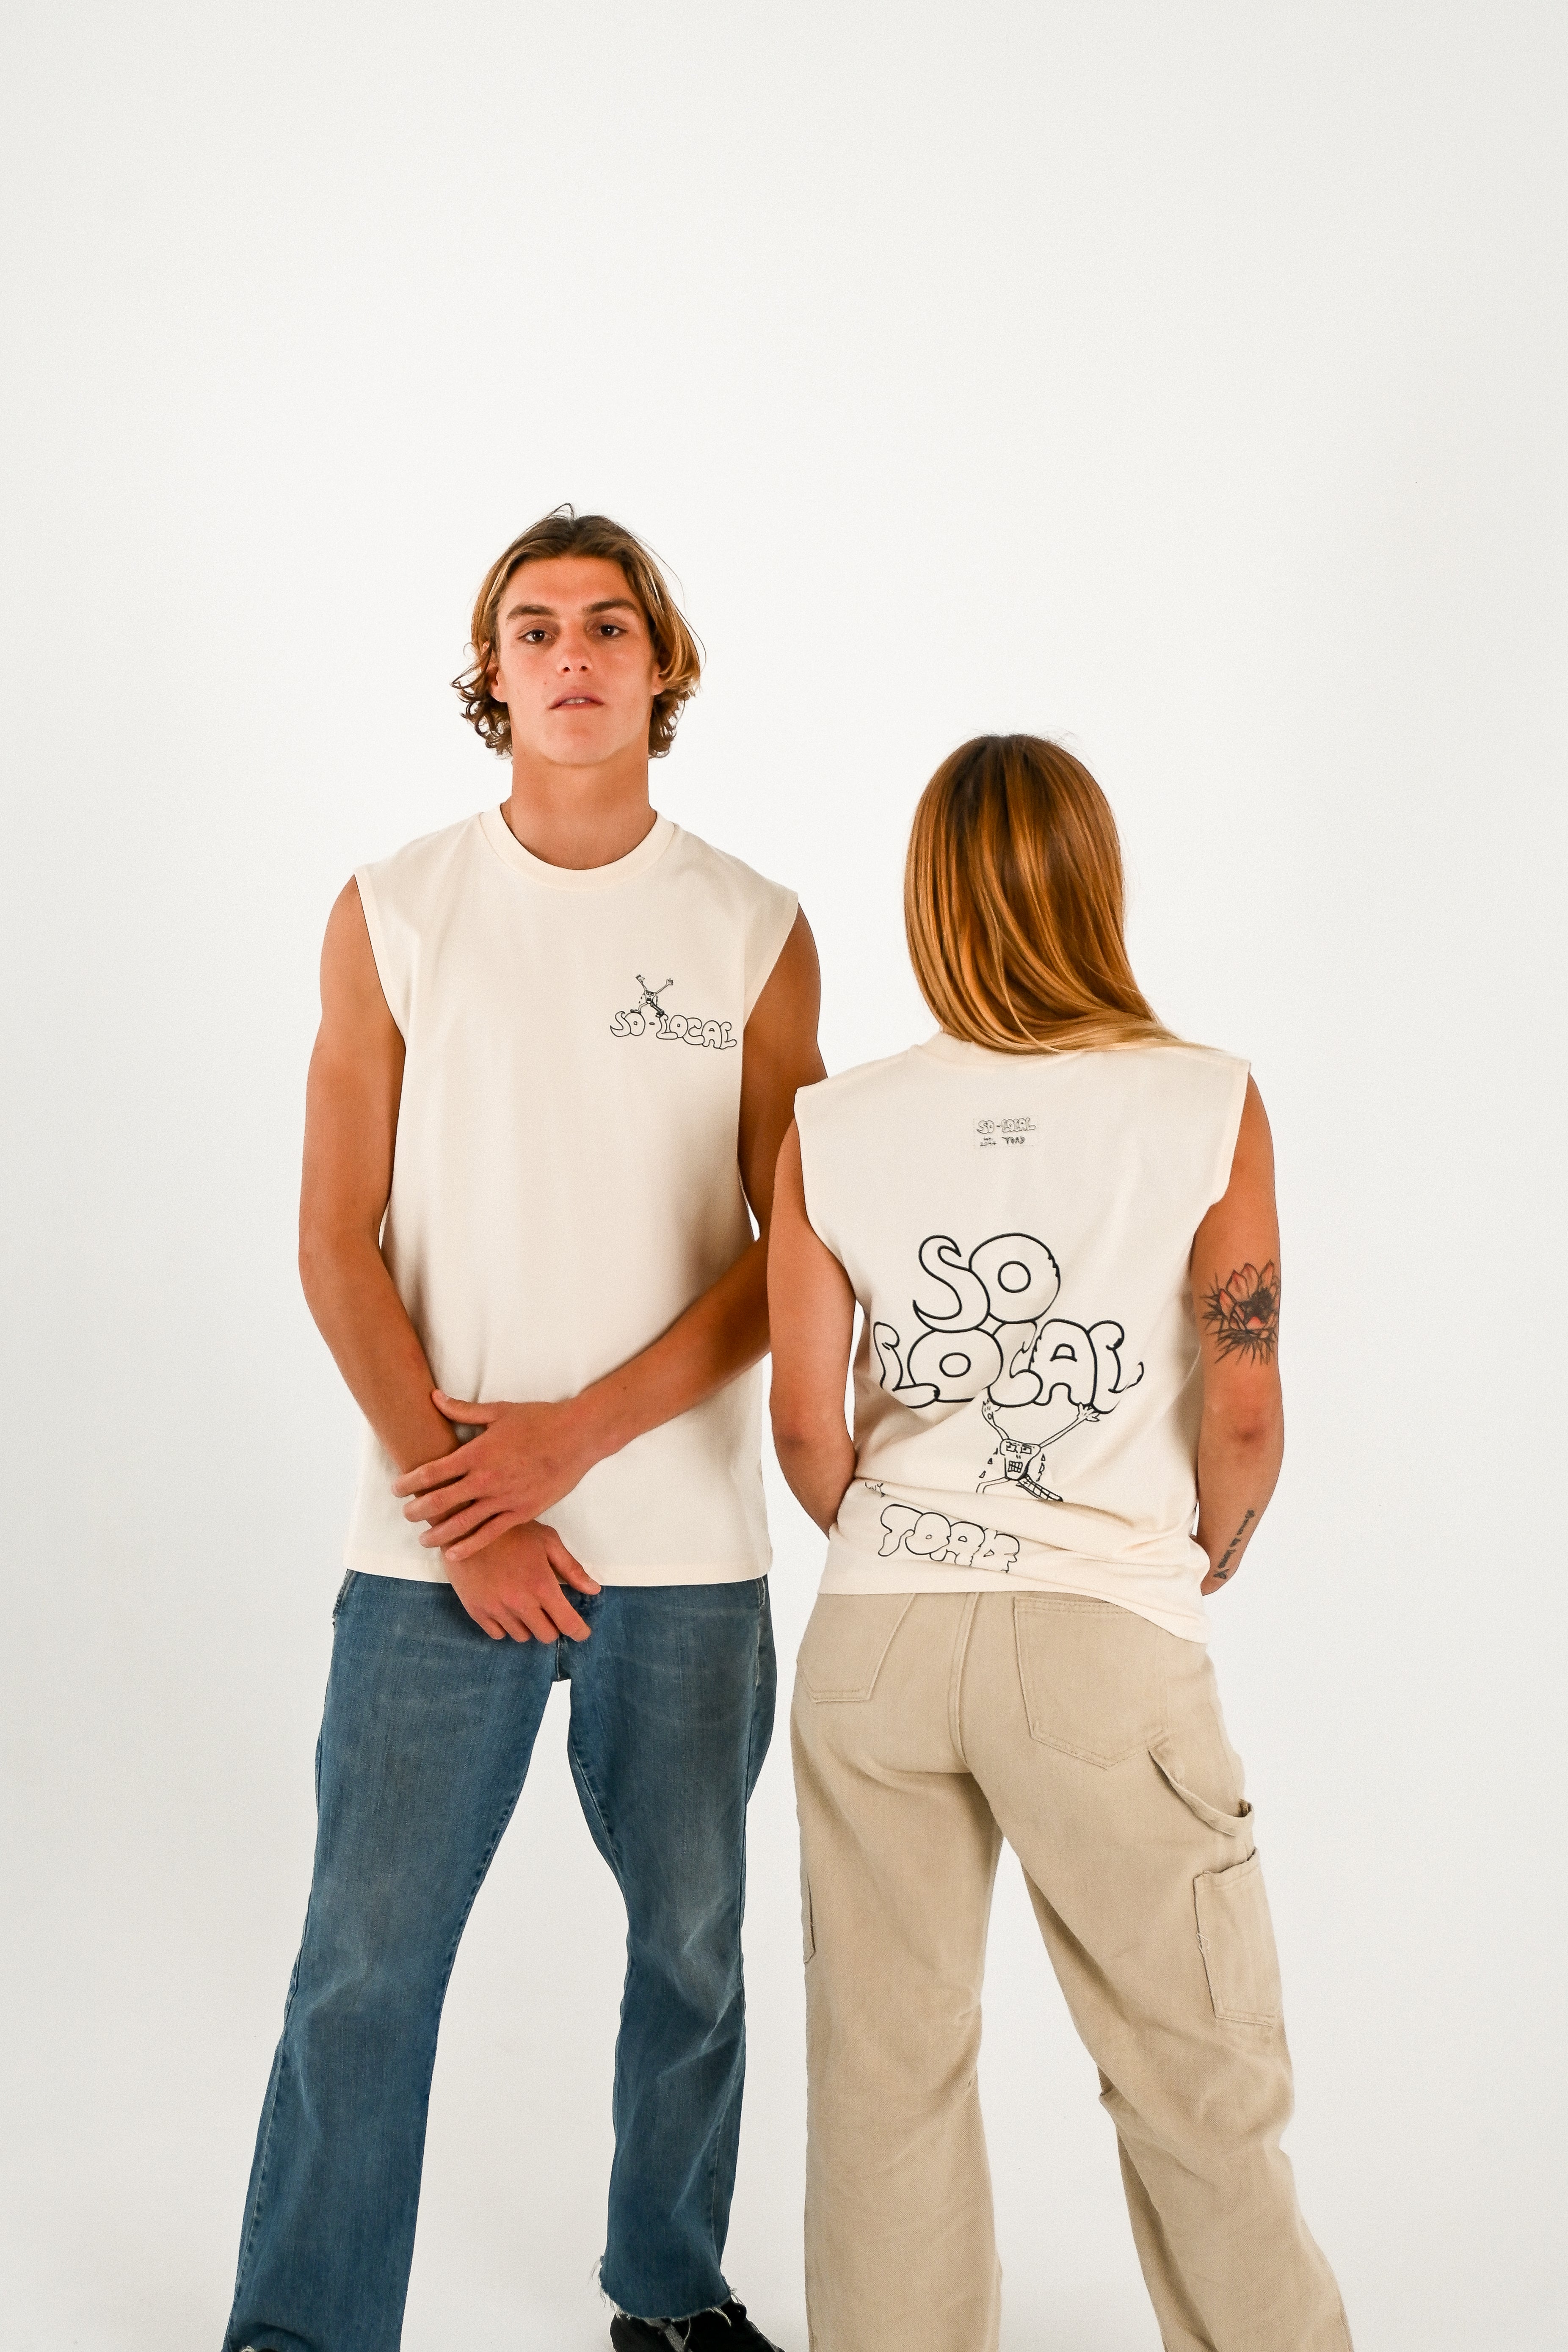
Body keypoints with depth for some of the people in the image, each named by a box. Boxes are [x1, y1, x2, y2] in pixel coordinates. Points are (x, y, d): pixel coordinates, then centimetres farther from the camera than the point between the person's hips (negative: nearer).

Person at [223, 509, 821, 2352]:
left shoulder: (755, 932, 4)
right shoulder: (392, 915, 3)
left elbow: (794, 1247, 0)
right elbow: (337, 1244, 0)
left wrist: (578, 1432, -10)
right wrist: (456, 1502, -9)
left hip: (684, 1545, 1)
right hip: (434, 1547, -1)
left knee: (690, 1948, 13)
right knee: (365, 1960, 1)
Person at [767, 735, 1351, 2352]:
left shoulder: (832, 1131, -2)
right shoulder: (1208, 1107, -7)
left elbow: (806, 1427, 0)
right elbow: (1243, 1409, -8)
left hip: (878, 1633, 3)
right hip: (1112, 1640, -2)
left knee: (884, 2060, 16)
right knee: (1198, 2079, 12)